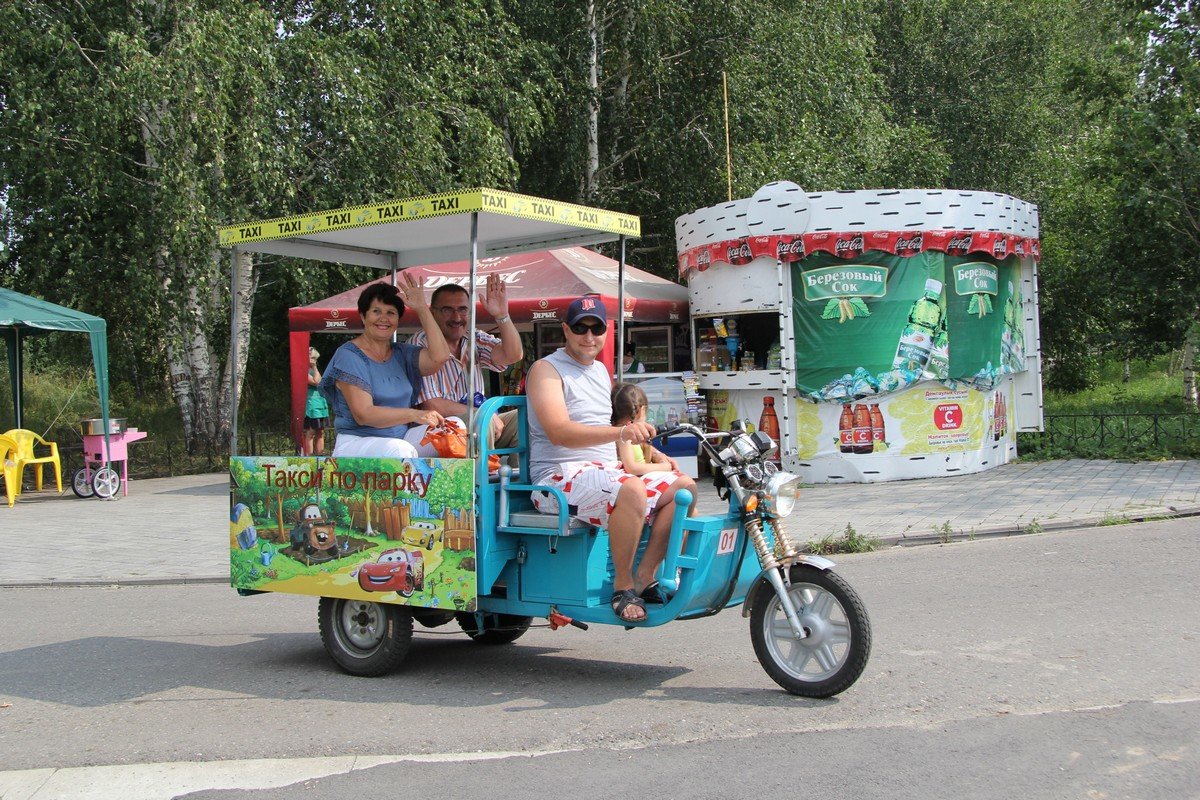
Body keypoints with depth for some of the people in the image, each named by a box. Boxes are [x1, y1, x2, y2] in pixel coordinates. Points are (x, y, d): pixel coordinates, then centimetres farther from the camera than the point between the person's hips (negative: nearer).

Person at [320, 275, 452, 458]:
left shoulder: (401, 353, 14)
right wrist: (414, 415, -24)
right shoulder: (348, 355, -3)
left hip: (401, 440, 6)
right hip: (356, 443, -6)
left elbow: (439, 357, -6)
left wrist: (422, 308, -2)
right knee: (399, 450, -36)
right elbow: (363, 414, -14)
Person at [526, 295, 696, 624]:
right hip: (560, 478, -8)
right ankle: (622, 587, -20)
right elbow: (559, 432, -21)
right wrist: (621, 431, -34)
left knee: (683, 486, -5)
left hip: (608, 471, 9)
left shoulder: (601, 371, 21)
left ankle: (644, 578, -6)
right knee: (631, 489, -35)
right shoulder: (547, 369, -5)